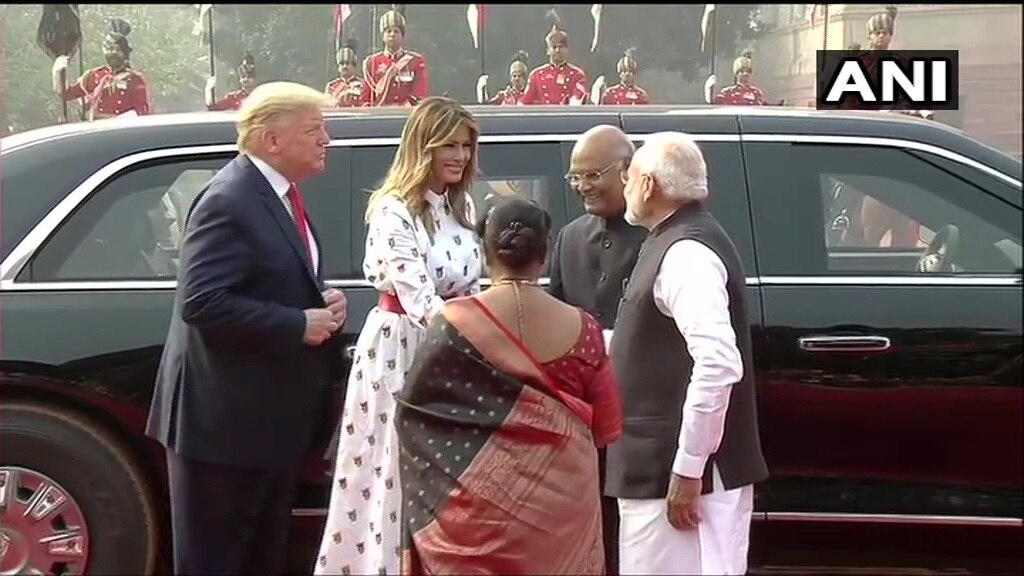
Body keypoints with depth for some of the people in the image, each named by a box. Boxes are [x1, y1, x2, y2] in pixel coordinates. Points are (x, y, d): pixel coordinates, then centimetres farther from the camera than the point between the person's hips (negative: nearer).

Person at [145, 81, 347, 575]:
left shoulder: (281, 194, 12)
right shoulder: (229, 201, -19)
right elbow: (203, 303, -26)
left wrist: (324, 305, 3)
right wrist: (300, 326, -22)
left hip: (274, 411, 10)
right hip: (228, 413, -10)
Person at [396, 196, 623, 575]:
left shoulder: (457, 321, -10)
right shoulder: (580, 327, -5)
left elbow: (412, 410, -1)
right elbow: (607, 427, 2)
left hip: (480, 498, -2)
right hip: (561, 498, 2)